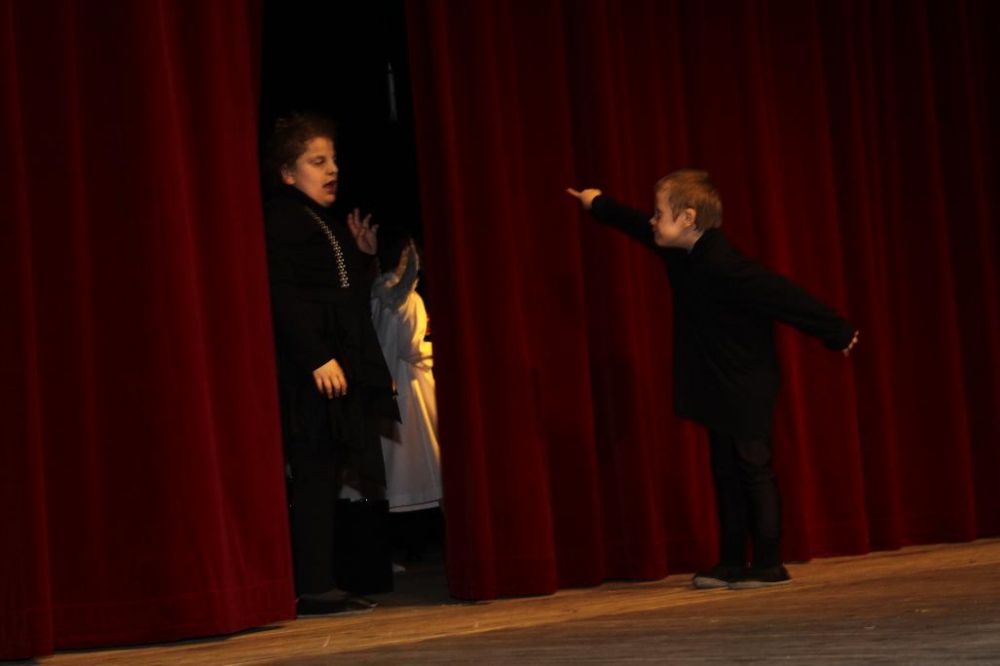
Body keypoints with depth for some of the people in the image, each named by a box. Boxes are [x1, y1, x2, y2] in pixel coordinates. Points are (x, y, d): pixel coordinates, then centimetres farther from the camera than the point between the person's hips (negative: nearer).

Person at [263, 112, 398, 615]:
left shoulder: (331, 224, 20)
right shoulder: (280, 220, -9)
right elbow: (282, 296, -18)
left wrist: (366, 256, 10)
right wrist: (317, 358, -24)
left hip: (343, 370, 9)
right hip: (310, 374, -9)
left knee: (327, 477, 9)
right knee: (314, 475, -8)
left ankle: (319, 587, 14)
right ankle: (312, 588, -6)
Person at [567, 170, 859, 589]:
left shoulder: (721, 265, -26)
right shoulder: (682, 253, 2)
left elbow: (781, 295, -23)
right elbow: (639, 227, 22)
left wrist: (837, 333, -18)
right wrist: (599, 206, 35)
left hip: (746, 386, -9)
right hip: (720, 385, 9)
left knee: (753, 467, -4)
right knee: (726, 471, 11)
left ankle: (768, 563, 2)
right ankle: (732, 562, 16)